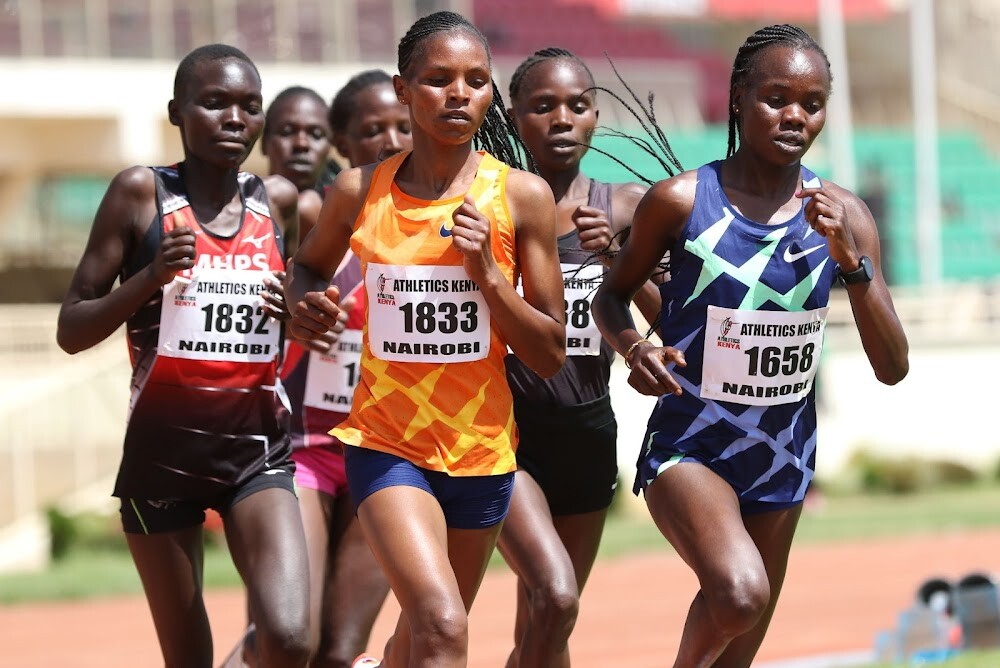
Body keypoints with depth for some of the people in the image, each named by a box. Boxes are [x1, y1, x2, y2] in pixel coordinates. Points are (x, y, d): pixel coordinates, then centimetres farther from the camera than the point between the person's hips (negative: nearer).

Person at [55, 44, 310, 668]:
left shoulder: (280, 201, 4)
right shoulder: (141, 192, -3)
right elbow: (72, 330, -4)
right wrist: (150, 277, -20)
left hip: (257, 446, 1)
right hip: (163, 447, -1)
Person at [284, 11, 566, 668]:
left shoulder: (522, 196, -4)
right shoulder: (359, 192, -3)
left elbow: (550, 355, -2)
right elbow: (309, 265, 19)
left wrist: (486, 272, -16)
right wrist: (306, 305, -4)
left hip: (482, 448, 2)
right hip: (386, 442, -2)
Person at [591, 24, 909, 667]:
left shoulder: (843, 215, -5)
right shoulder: (681, 201, -12)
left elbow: (892, 368, -8)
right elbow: (613, 294, 5)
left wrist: (852, 260, -21)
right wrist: (632, 346, -18)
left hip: (783, 460, 4)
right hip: (688, 446, -4)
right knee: (740, 595, -31)